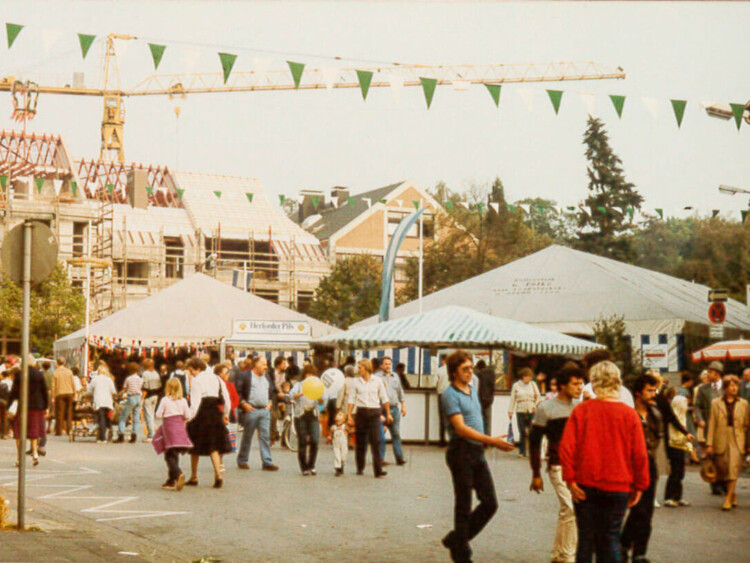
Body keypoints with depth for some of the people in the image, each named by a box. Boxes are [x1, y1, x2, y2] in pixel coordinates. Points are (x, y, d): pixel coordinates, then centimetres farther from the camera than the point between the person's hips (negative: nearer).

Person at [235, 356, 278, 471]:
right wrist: (243, 404, -13)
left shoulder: (267, 376, 16)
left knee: (265, 437, -2)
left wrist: (270, 402, 14)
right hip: (251, 410, -5)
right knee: (247, 437, 5)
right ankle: (242, 461, 17)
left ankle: (267, 463, -3)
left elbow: (272, 390, 27)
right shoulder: (244, 375, -3)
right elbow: (237, 391, -7)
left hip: (265, 410, 5)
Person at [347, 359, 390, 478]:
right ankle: (360, 468, 18)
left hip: (374, 413, -2)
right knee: (360, 442, 5)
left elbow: (384, 398, 10)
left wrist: (388, 413, 9)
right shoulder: (357, 382, 6)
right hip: (361, 412, 2)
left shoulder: (377, 381, 3)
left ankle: (378, 470, -11)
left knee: (376, 441, -9)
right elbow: (352, 399, 8)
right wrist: (349, 416, 2)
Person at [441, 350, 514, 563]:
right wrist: (491, 441, -25)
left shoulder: (473, 390, 15)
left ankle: (456, 539, 20)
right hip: (461, 452, -8)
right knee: (463, 505, 0)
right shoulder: (449, 395, -12)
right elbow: (461, 428, -21)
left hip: (478, 452, 8)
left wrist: (488, 442, 16)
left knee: (490, 503, 7)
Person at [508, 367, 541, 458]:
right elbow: (512, 399, 8)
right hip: (520, 411, -1)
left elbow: (538, 396, 13)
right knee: (522, 432, -4)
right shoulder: (516, 385, 7)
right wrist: (510, 411, 5)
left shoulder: (533, 384, 9)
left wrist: (536, 405, -1)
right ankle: (522, 451, 4)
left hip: (531, 411, 1)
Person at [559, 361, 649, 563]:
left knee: (586, 539, 9)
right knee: (610, 539, 7)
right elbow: (640, 454, -3)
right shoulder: (629, 414, -5)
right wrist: (639, 486, 5)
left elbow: (566, 447, -10)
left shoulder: (581, 410, -5)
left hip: (585, 486, 0)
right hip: (618, 486, 0)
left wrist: (570, 479, -5)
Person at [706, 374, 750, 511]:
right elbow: (712, 424, 4)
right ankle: (733, 494, 29)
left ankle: (728, 499, -12)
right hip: (721, 441, 1)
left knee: (733, 468, -15)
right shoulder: (716, 403, 6)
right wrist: (709, 443, -2)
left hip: (737, 440, -1)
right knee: (723, 470, 5)